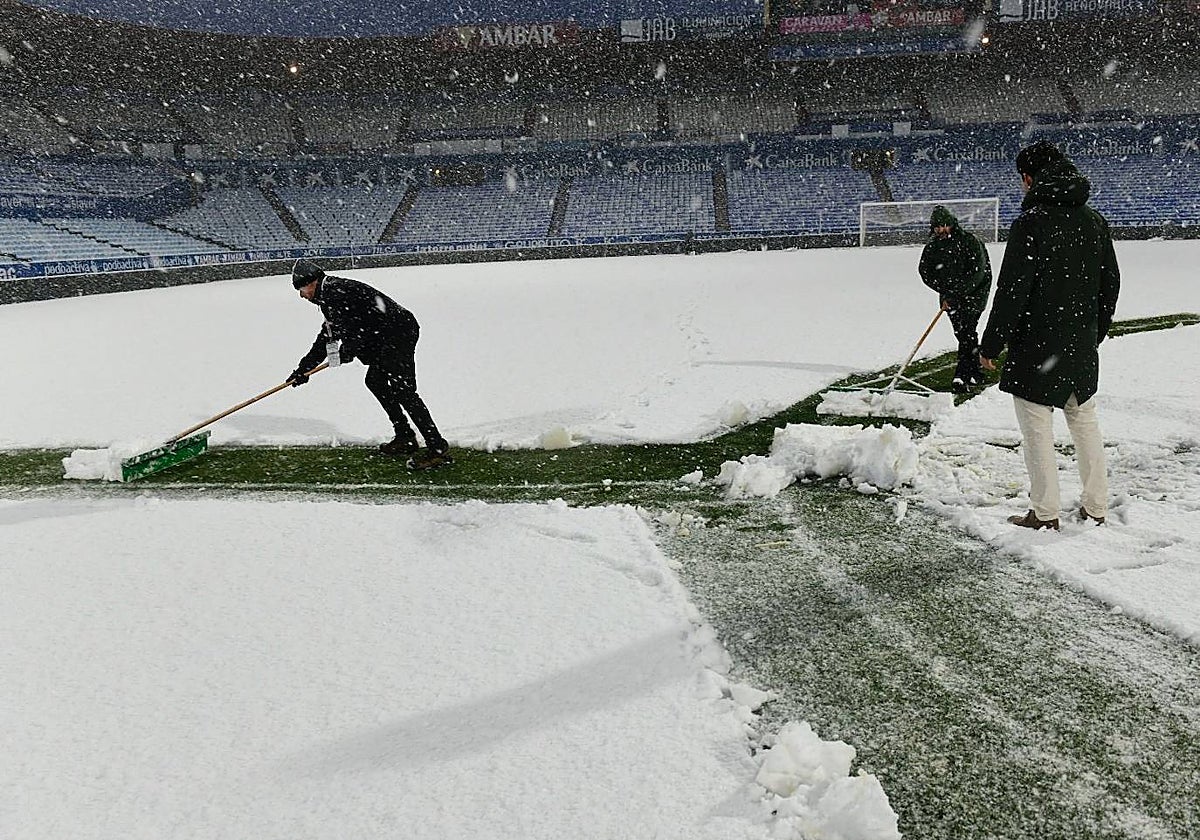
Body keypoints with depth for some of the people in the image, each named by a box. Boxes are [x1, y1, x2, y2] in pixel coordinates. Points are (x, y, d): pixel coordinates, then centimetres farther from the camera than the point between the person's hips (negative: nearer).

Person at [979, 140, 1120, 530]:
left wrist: (991, 344, -9)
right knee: (1085, 422, 16)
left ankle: (1045, 515, 6)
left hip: (1036, 347, -7)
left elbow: (1011, 291, -17)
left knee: (1037, 429, 1)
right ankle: (1096, 508, 25)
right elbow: (1110, 283, 15)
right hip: (1083, 349, 7)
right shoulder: (1095, 221, 8)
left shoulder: (1030, 223, -15)